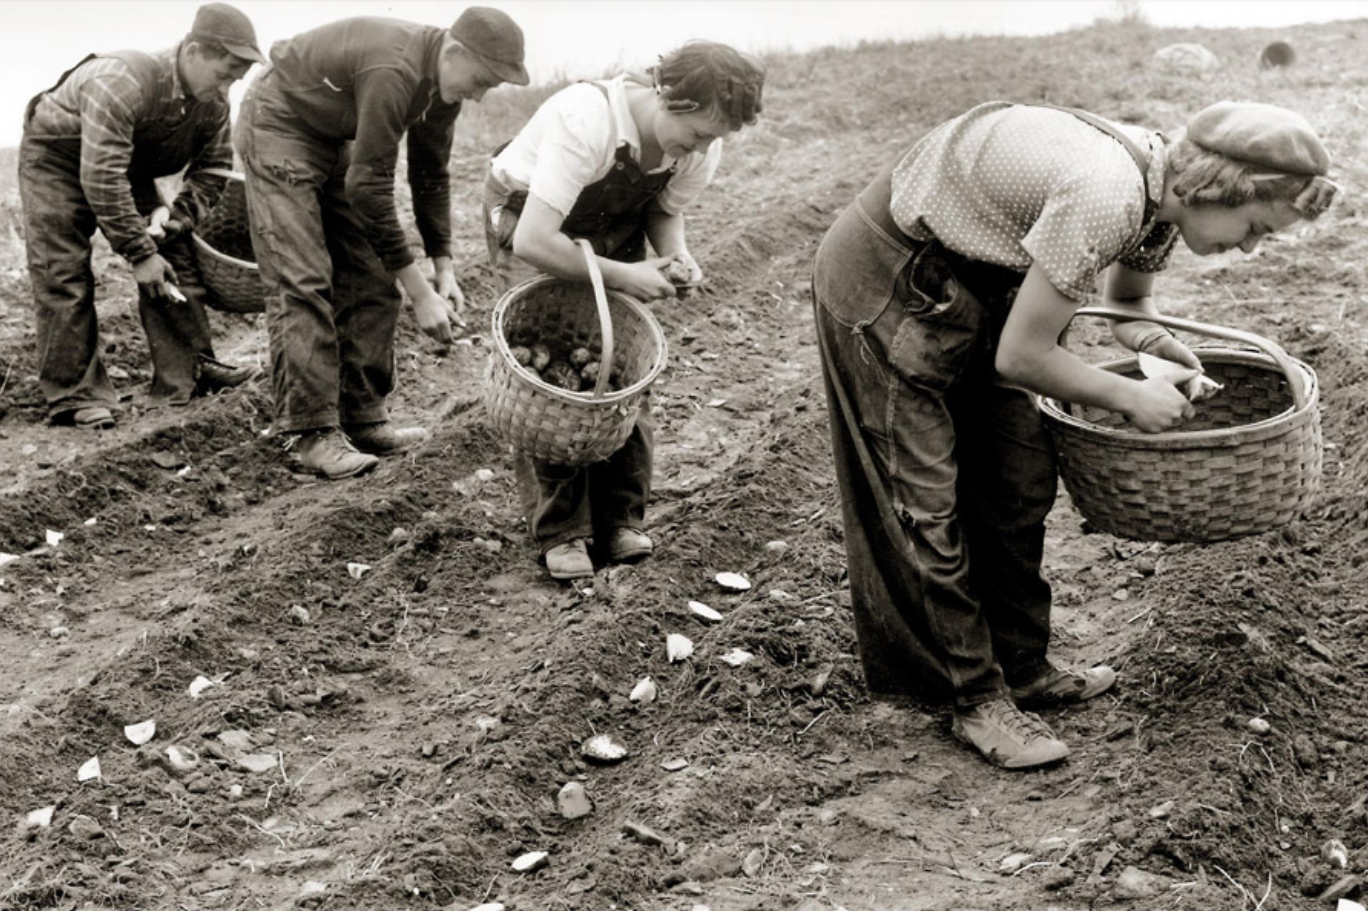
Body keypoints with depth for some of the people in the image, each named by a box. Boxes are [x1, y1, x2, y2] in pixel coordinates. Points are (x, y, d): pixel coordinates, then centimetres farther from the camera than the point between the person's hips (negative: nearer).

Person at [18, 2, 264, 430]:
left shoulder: (215, 102, -16)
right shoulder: (123, 83, -39)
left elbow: (212, 169, -4)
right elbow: (101, 178, -40)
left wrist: (178, 214, -22)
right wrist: (139, 253, -36)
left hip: (127, 163, 6)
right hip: (56, 155, -6)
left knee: (172, 254, -5)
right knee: (65, 277, -11)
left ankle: (188, 372, 0)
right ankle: (73, 395, -6)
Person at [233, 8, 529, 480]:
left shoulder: (442, 83, -8)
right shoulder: (394, 71, -35)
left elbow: (431, 174, 3)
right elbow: (369, 187, -34)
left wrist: (445, 269, -4)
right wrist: (418, 290, -30)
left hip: (334, 140, 9)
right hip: (278, 126, -9)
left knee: (369, 281, 2)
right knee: (302, 283, -15)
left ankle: (363, 418, 7)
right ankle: (314, 432, -12)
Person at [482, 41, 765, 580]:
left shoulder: (702, 146, -20)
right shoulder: (586, 122, -41)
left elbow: (665, 209, 0)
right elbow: (533, 242, -41)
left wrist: (676, 253, -22)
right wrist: (620, 276, -37)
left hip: (612, 223, 5)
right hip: (526, 215, -5)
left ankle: (621, 519, 6)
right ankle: (559, 531, -4)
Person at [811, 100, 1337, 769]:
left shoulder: (1164, 191, -5)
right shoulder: (1105, 197, -34)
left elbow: (1128, 297, 17)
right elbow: (1021, 358, -28)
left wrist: (1146, 334, -5)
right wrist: (1129, 398, -15)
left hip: (970, 281, 9)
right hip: (886, 283, -9)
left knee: (1018, 483, 10)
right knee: (926, 501, -1)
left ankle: (1022, 669, 24)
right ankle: (978, 700, 10)